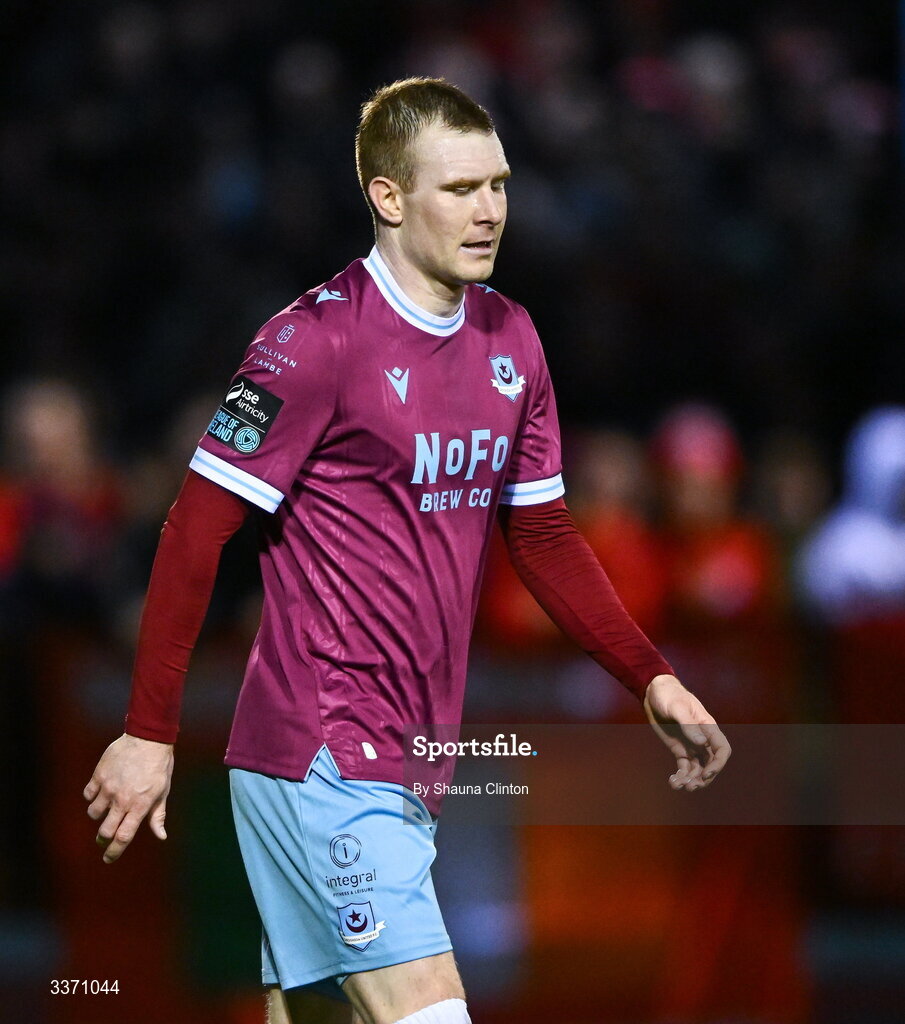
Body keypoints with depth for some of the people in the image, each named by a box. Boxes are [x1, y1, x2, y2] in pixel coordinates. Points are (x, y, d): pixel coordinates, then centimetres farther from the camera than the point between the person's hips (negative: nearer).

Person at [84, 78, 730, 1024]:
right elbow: (197, 530, -10)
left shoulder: (509, 341, 11)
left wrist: (651, 680, 11)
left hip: (407, 763, 8)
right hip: (321, 756, -8)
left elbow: (542, 534, 20)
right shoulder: (317, 340, -12)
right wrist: (149, 732, -12)